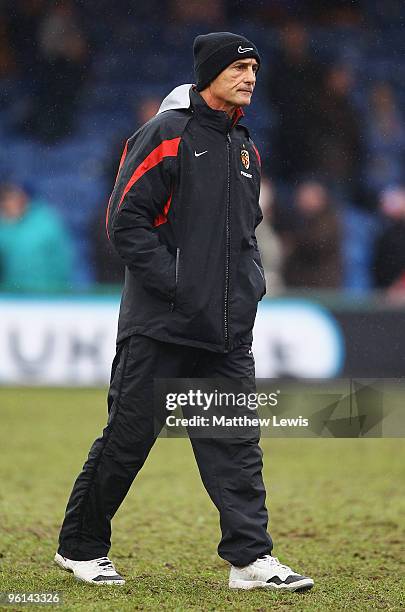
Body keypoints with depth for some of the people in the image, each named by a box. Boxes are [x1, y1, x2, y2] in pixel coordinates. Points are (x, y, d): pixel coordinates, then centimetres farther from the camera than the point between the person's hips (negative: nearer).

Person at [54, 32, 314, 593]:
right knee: (128, 437, 0)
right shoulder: (166, 135, -8)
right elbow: (126, 219, -13)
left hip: (228, 332, 7)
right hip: (160, 322, -7)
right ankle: (81, 548, 14)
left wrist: (252, 280, 13)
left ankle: (250, 557, 0)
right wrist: (174, 282, -17)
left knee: (237, 441, 0)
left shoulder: (246, 149, 17)